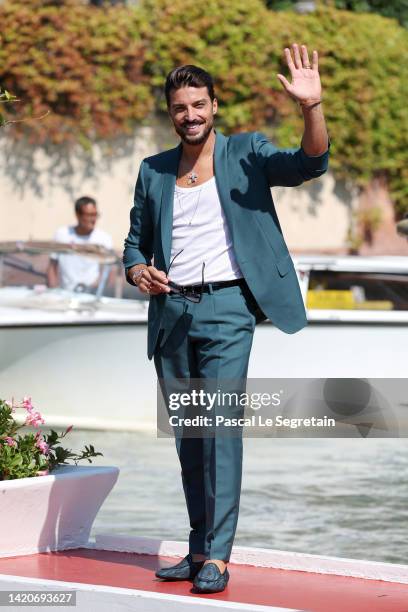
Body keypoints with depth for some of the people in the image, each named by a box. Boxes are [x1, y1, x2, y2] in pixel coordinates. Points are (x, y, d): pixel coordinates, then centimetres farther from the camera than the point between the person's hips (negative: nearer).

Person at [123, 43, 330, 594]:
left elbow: (310, 164, -13)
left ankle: (217, 557, -14)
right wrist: (139, 272, -4)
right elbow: (135, 242, 19)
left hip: (225, 307, -5)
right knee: (188, 434, 9)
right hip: (170, 311, 5)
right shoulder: (153, 171, 13)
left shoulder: (245, 154, 2)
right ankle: (198, 549, 17)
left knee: (222, 424, -13)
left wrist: (312, 108, -30)